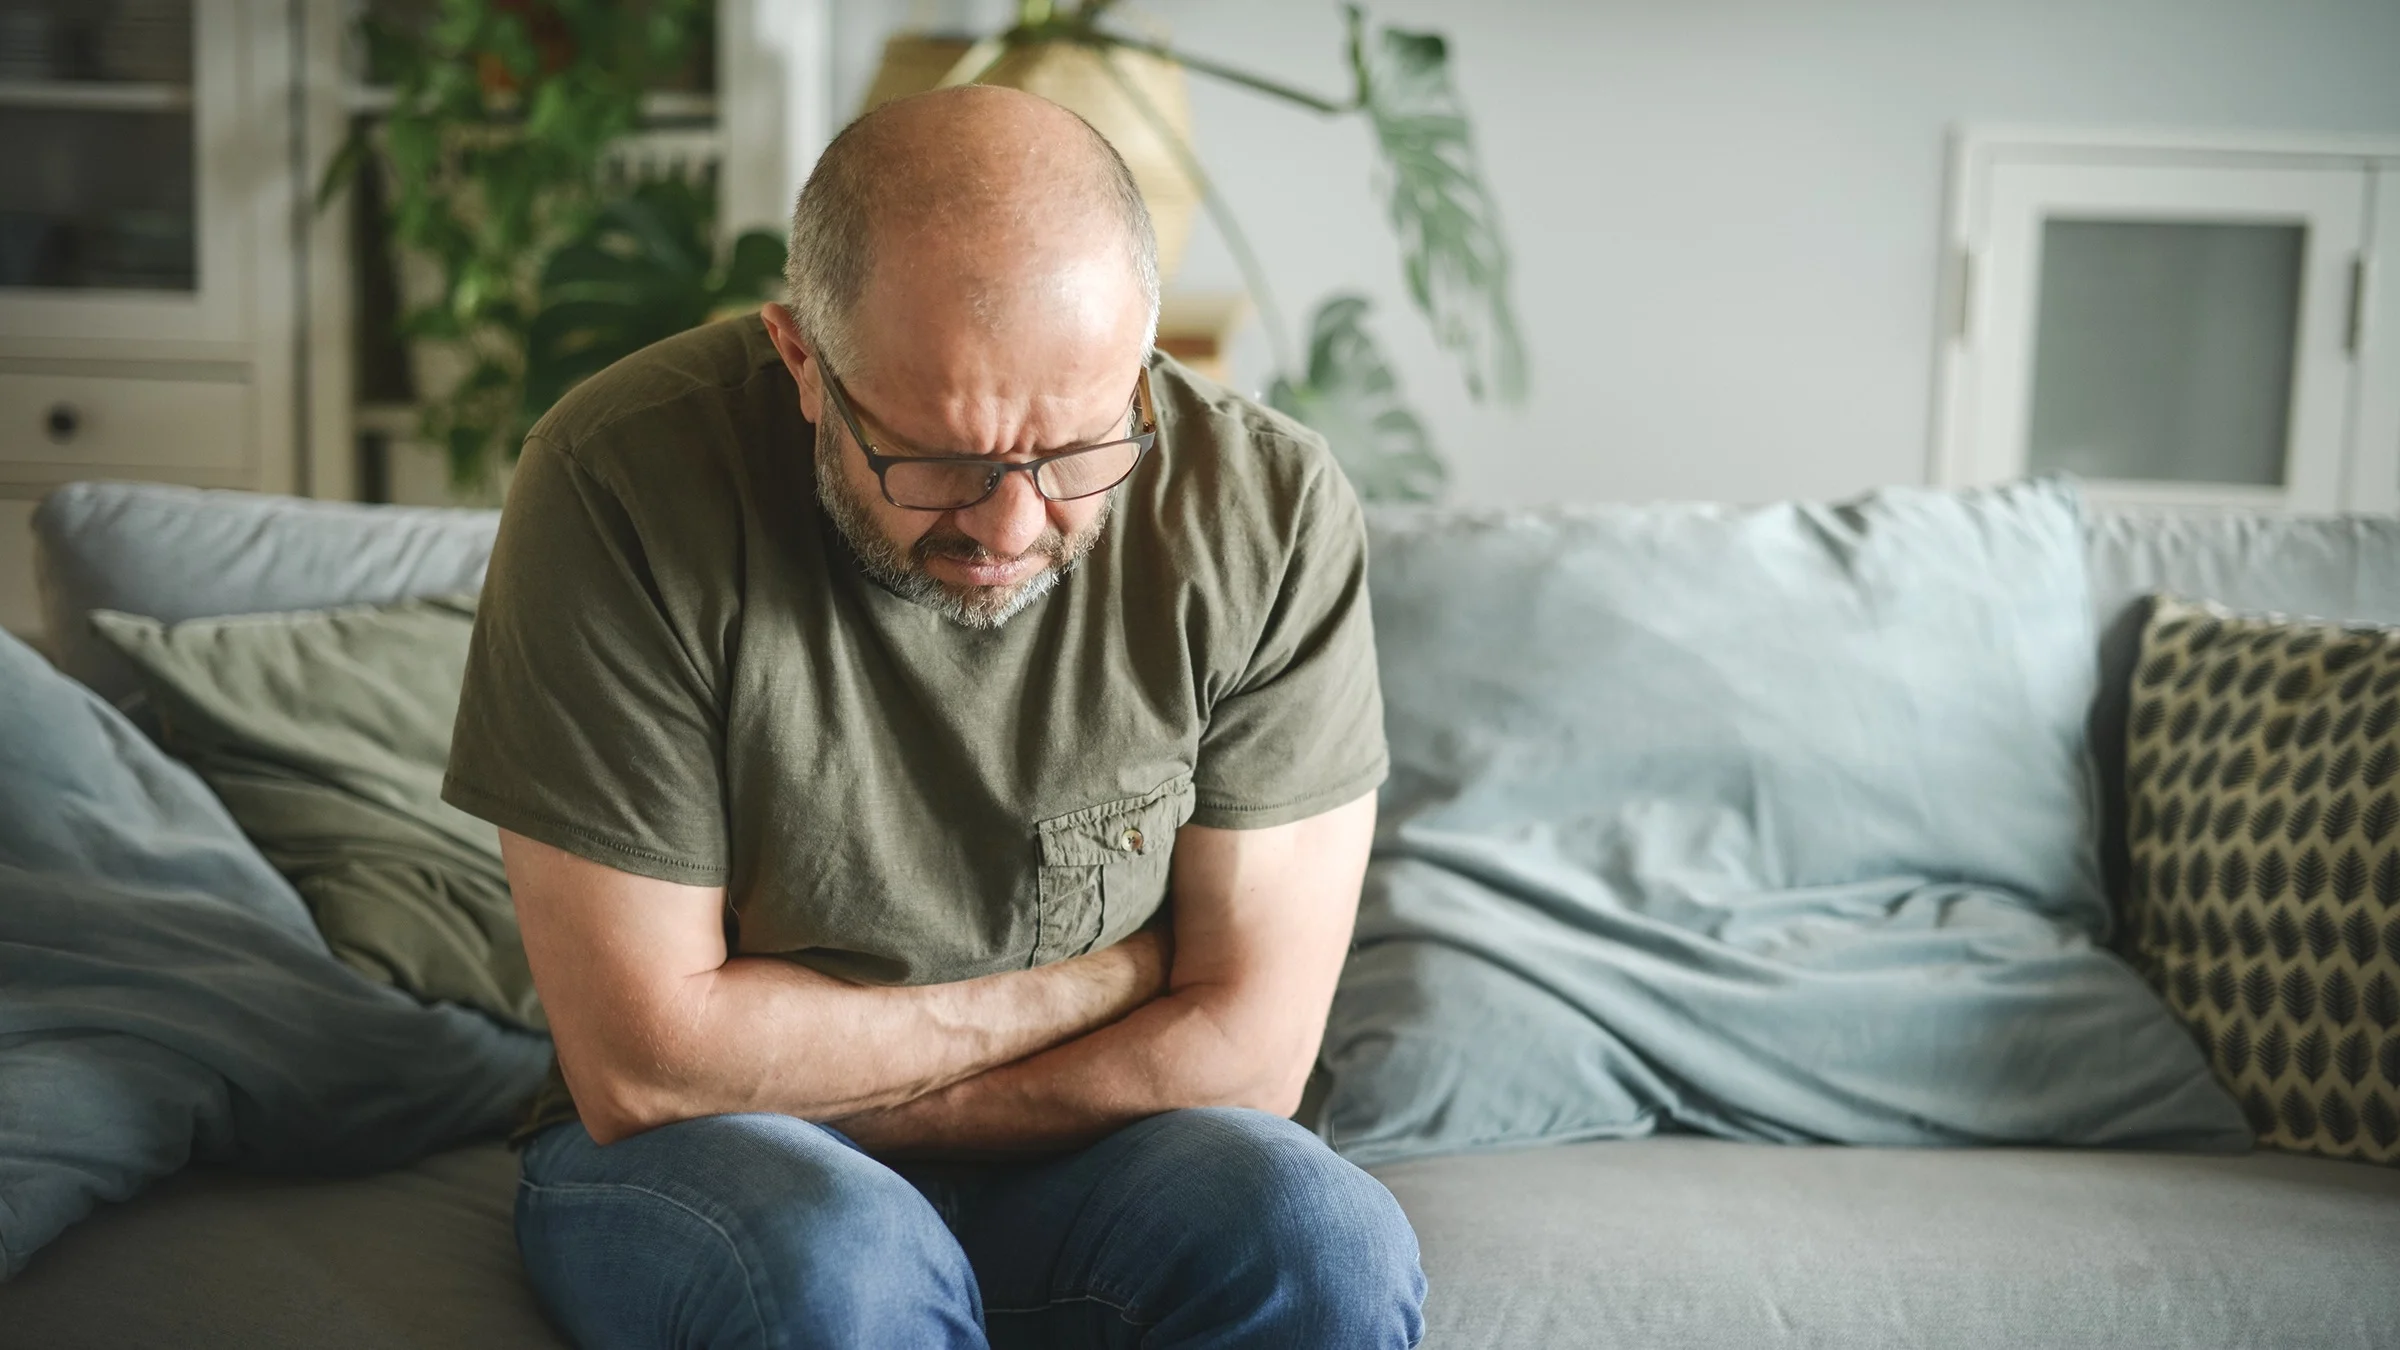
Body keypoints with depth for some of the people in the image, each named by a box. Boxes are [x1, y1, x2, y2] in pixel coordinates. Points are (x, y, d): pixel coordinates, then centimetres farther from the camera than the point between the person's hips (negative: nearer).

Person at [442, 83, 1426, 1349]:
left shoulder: (1268, 508, -15)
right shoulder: (624, 485, -20)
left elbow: (1245, 1052, -12)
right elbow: (645, 1063, -19)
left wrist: (813, 1076, -15)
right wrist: (1100, 988, -12)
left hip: (1091, 1158, 2)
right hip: (697, 1153, -1)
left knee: (1322, 1240, -28)